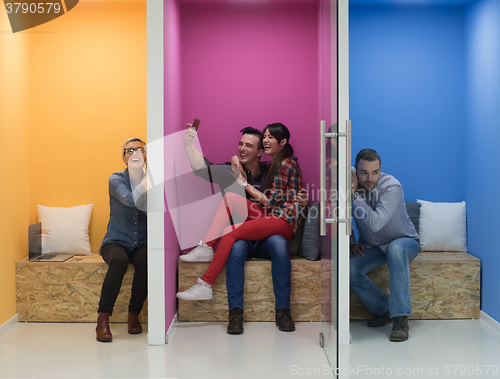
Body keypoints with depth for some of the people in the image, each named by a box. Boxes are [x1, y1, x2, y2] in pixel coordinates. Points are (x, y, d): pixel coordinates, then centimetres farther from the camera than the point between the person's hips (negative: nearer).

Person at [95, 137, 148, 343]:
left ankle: (134, 315, -14)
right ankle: (103, 319, -27)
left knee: (146, 260, -32)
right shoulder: (116, 179, -3)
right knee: (120, 260, -35)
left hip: (142, 244, 2)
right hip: (116, 242, -2)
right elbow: (131, 200, -24)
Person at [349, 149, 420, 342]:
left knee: (395, 248, -40)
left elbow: (375, 223, -37)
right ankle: (384, 310, -1)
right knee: (349, 269, -25)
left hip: (405, 242, -4)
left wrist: (355, 195, -33)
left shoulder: (391, 187, -26)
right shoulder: (351, 186, -10)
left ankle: (400, 319, -35)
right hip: (372, 247, 4)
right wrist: (351, 244, -7)